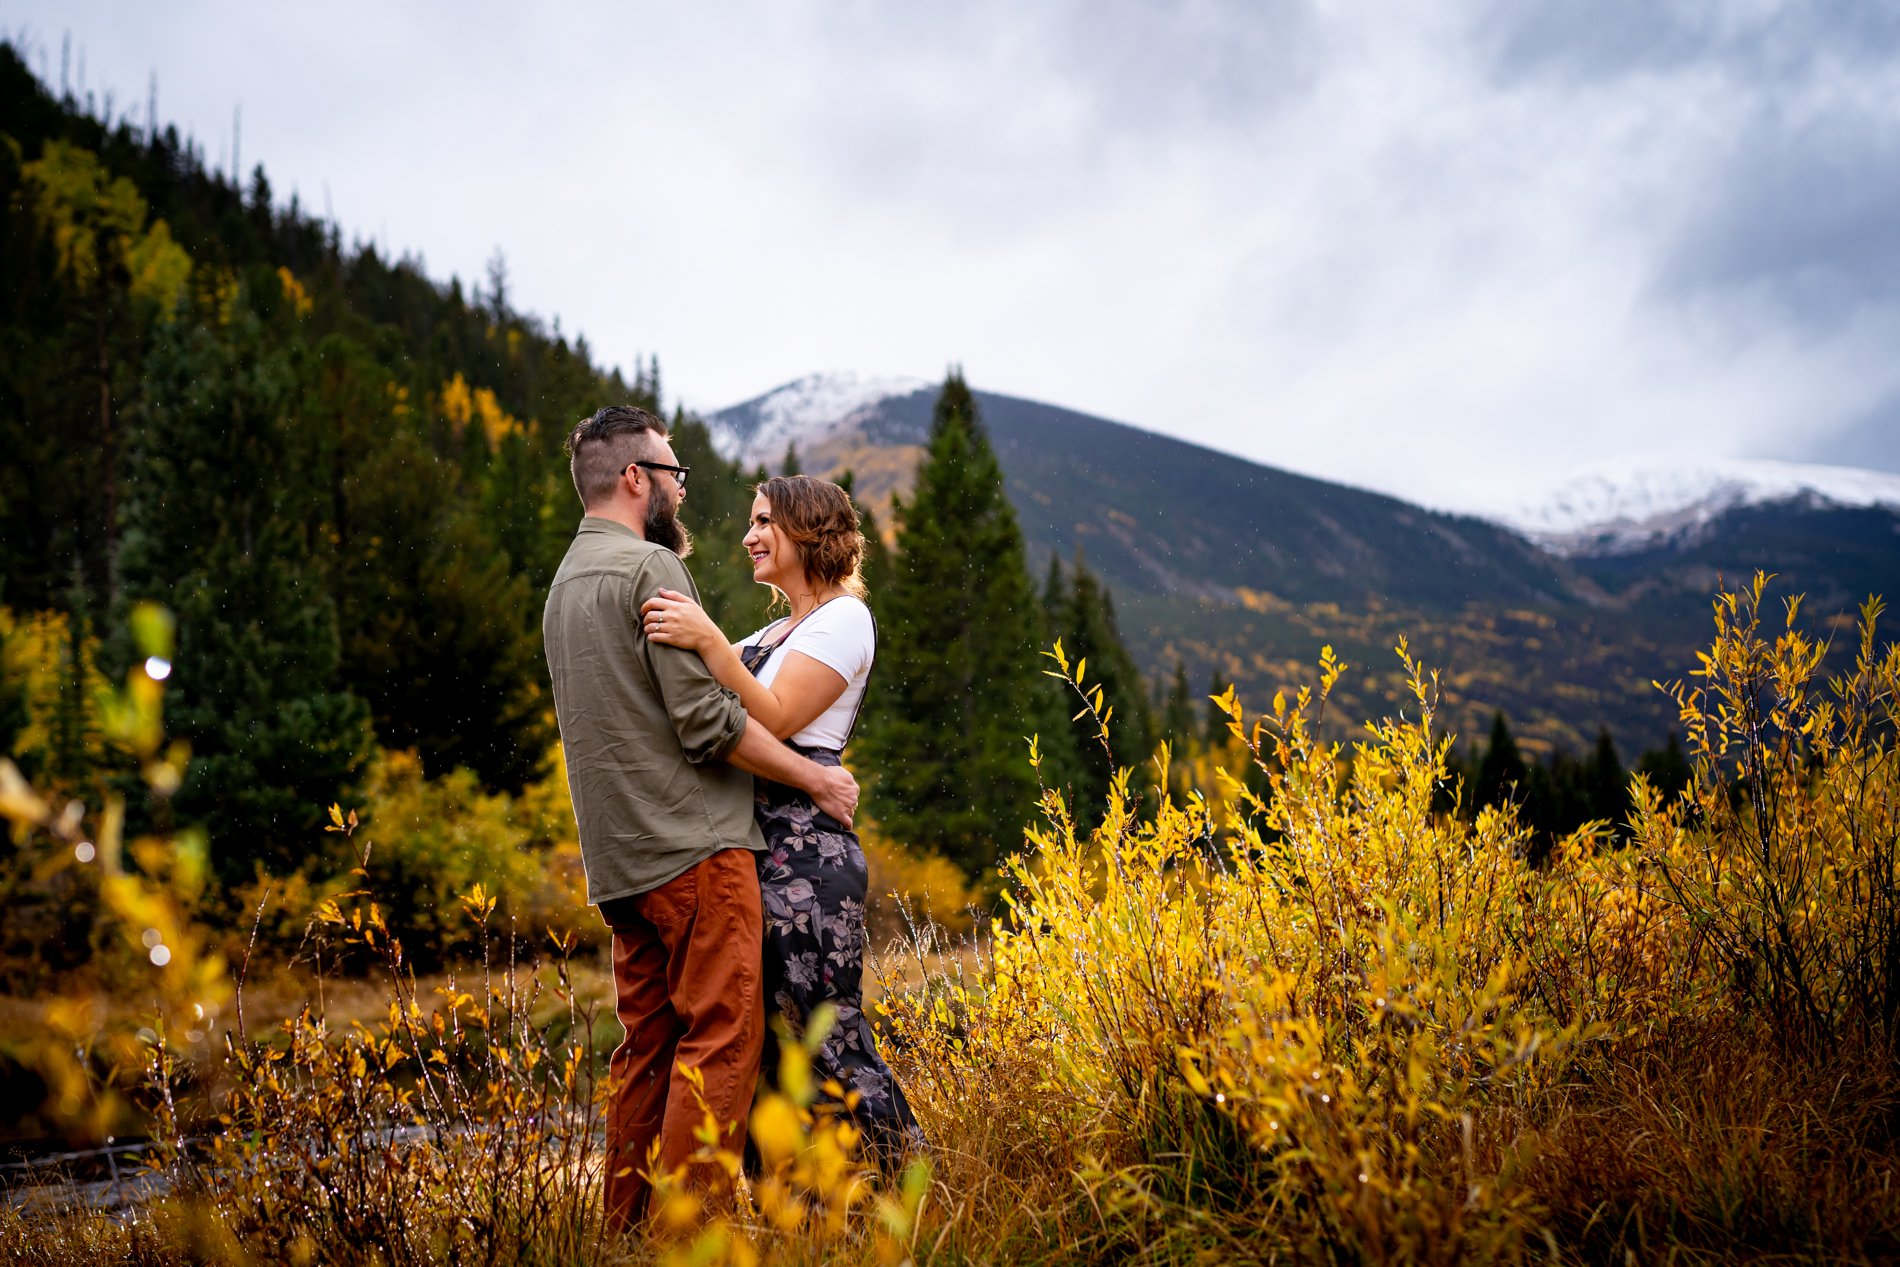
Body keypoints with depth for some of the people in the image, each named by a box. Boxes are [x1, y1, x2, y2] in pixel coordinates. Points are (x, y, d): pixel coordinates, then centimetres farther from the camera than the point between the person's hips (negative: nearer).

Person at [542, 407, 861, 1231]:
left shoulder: (565, 584, 20)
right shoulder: (651, 567, -10)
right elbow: (707, 721, -16)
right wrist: (818, 779, -7)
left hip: (620, 858, 9)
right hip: (691, 847, -9)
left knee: (649, 1045, 12)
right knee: (720, 1037, -6)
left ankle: (627, 1230, 16)